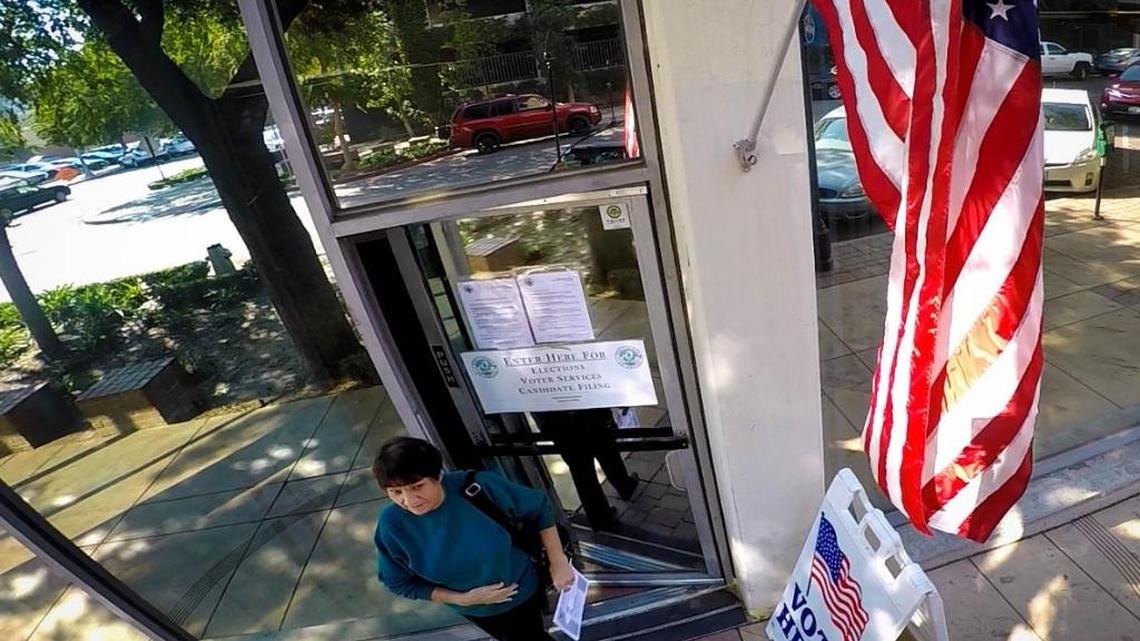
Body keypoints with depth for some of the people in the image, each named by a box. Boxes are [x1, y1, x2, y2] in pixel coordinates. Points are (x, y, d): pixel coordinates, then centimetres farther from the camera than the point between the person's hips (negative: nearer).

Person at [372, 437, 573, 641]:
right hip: (477, 612, 3)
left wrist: (558, 562, -15)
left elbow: (539, 508, -18)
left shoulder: (475, 487, -33)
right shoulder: (392, 525, -27)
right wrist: (462, 599, -20)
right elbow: (400, 583, -12)